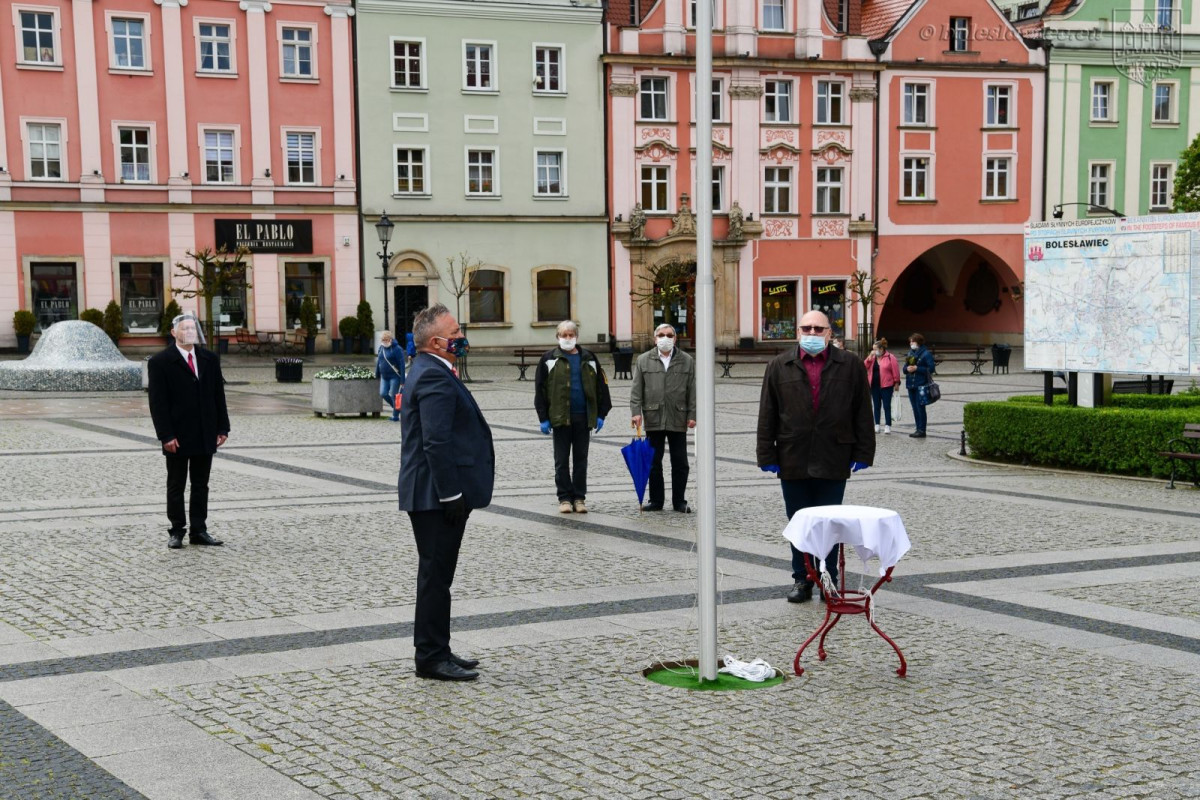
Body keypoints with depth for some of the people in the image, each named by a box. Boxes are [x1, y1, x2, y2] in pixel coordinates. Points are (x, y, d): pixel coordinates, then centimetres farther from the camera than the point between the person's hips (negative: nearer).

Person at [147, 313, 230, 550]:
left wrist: (222, 428, 4)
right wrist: (166, 435, -15)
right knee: (176, 486, 5)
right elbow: (158, 403, -9)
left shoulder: (210, 359, 9)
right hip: (177, 437, -4)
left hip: (205, 436, 4)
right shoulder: (160, 362, -5)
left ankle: (199, 530, 15)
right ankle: (177, 532, 13)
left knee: (201, 485, 8)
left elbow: (218, 395, 10)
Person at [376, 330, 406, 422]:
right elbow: (378, 361, 16)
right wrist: (377, 375, 16)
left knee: (394, 395, -2)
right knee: (383, 394, 0)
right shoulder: (381, 348, 7)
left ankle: (396, 416, 10)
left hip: (394, 376, -6)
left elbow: (401, 365, -14)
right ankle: (396, 407, 23)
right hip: (384, 377, 6)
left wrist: (402, 380, -16)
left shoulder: (397, 349, -13)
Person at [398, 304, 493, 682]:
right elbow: (436, 442, -24)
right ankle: (432, 657, 2)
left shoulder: (428, 370, 16)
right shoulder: (434, 376, -18)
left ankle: (436, 651, 24)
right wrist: (452, 494, -23)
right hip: (436, 494, -11)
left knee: (436, 575, 16)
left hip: (435, 494, 11)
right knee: (436, 576, -4)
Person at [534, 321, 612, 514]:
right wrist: (543, 418, -5)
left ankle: (579, 497, 14)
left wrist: (601, 414, 3)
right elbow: (540, 389, 1)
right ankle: (564, 497, 10)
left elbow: (601, 387, 10)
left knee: (581, 460, 7)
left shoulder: (589, 358, 9)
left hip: (583, 417, 2)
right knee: (561, 460, 3)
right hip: (560, 417, -2)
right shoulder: (549, 359, 2)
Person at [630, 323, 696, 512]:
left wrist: (692, 415, -2)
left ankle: (679, 501, 13)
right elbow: (636, 389, 3)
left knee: (680, 463, 4)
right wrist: (636, 412, -7)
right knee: (654, 463, 5)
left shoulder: (687, 361, 6)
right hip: (653, 420, 0)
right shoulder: (643, 360, 6)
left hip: (678, 420, 0)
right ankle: (656, 500, 14)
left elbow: (692, 391, 5)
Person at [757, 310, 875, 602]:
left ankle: (828, 580, 16)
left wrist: (863, 454, -1)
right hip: (792, 461, 1)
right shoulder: (780, 367, 5)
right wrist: (767, 456, -1)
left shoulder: (850, 366, 4)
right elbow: (767, 415, 4)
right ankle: (802, 579, 18)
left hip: (833, 462, -1)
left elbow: (863, 412, 4)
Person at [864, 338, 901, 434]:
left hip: (886, 386, -5)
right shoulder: (872, 358, 10)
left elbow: (895, 371, -6)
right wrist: (870, 357, -10)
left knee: (887, 406, -2)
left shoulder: (890, 358, -6)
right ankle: (877, 425, 17)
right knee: (876, 406, 10)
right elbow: (865, 366, -1)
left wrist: (896, 383, -8)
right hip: (874, 386, 5)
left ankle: (888, 426, 2)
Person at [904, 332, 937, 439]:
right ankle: (918, 429, 17)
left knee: (920, 407, -7)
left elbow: (930, 369, -12)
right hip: (911, 384, 7)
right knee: (915, 408, 10)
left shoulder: (926, 353, -6)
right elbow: (905, 367, 17)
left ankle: (922, 431, -3)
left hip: (921, 386, -7)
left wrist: (916, 368, -17)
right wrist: (907, 368, -7)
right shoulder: (910, 353, 15)